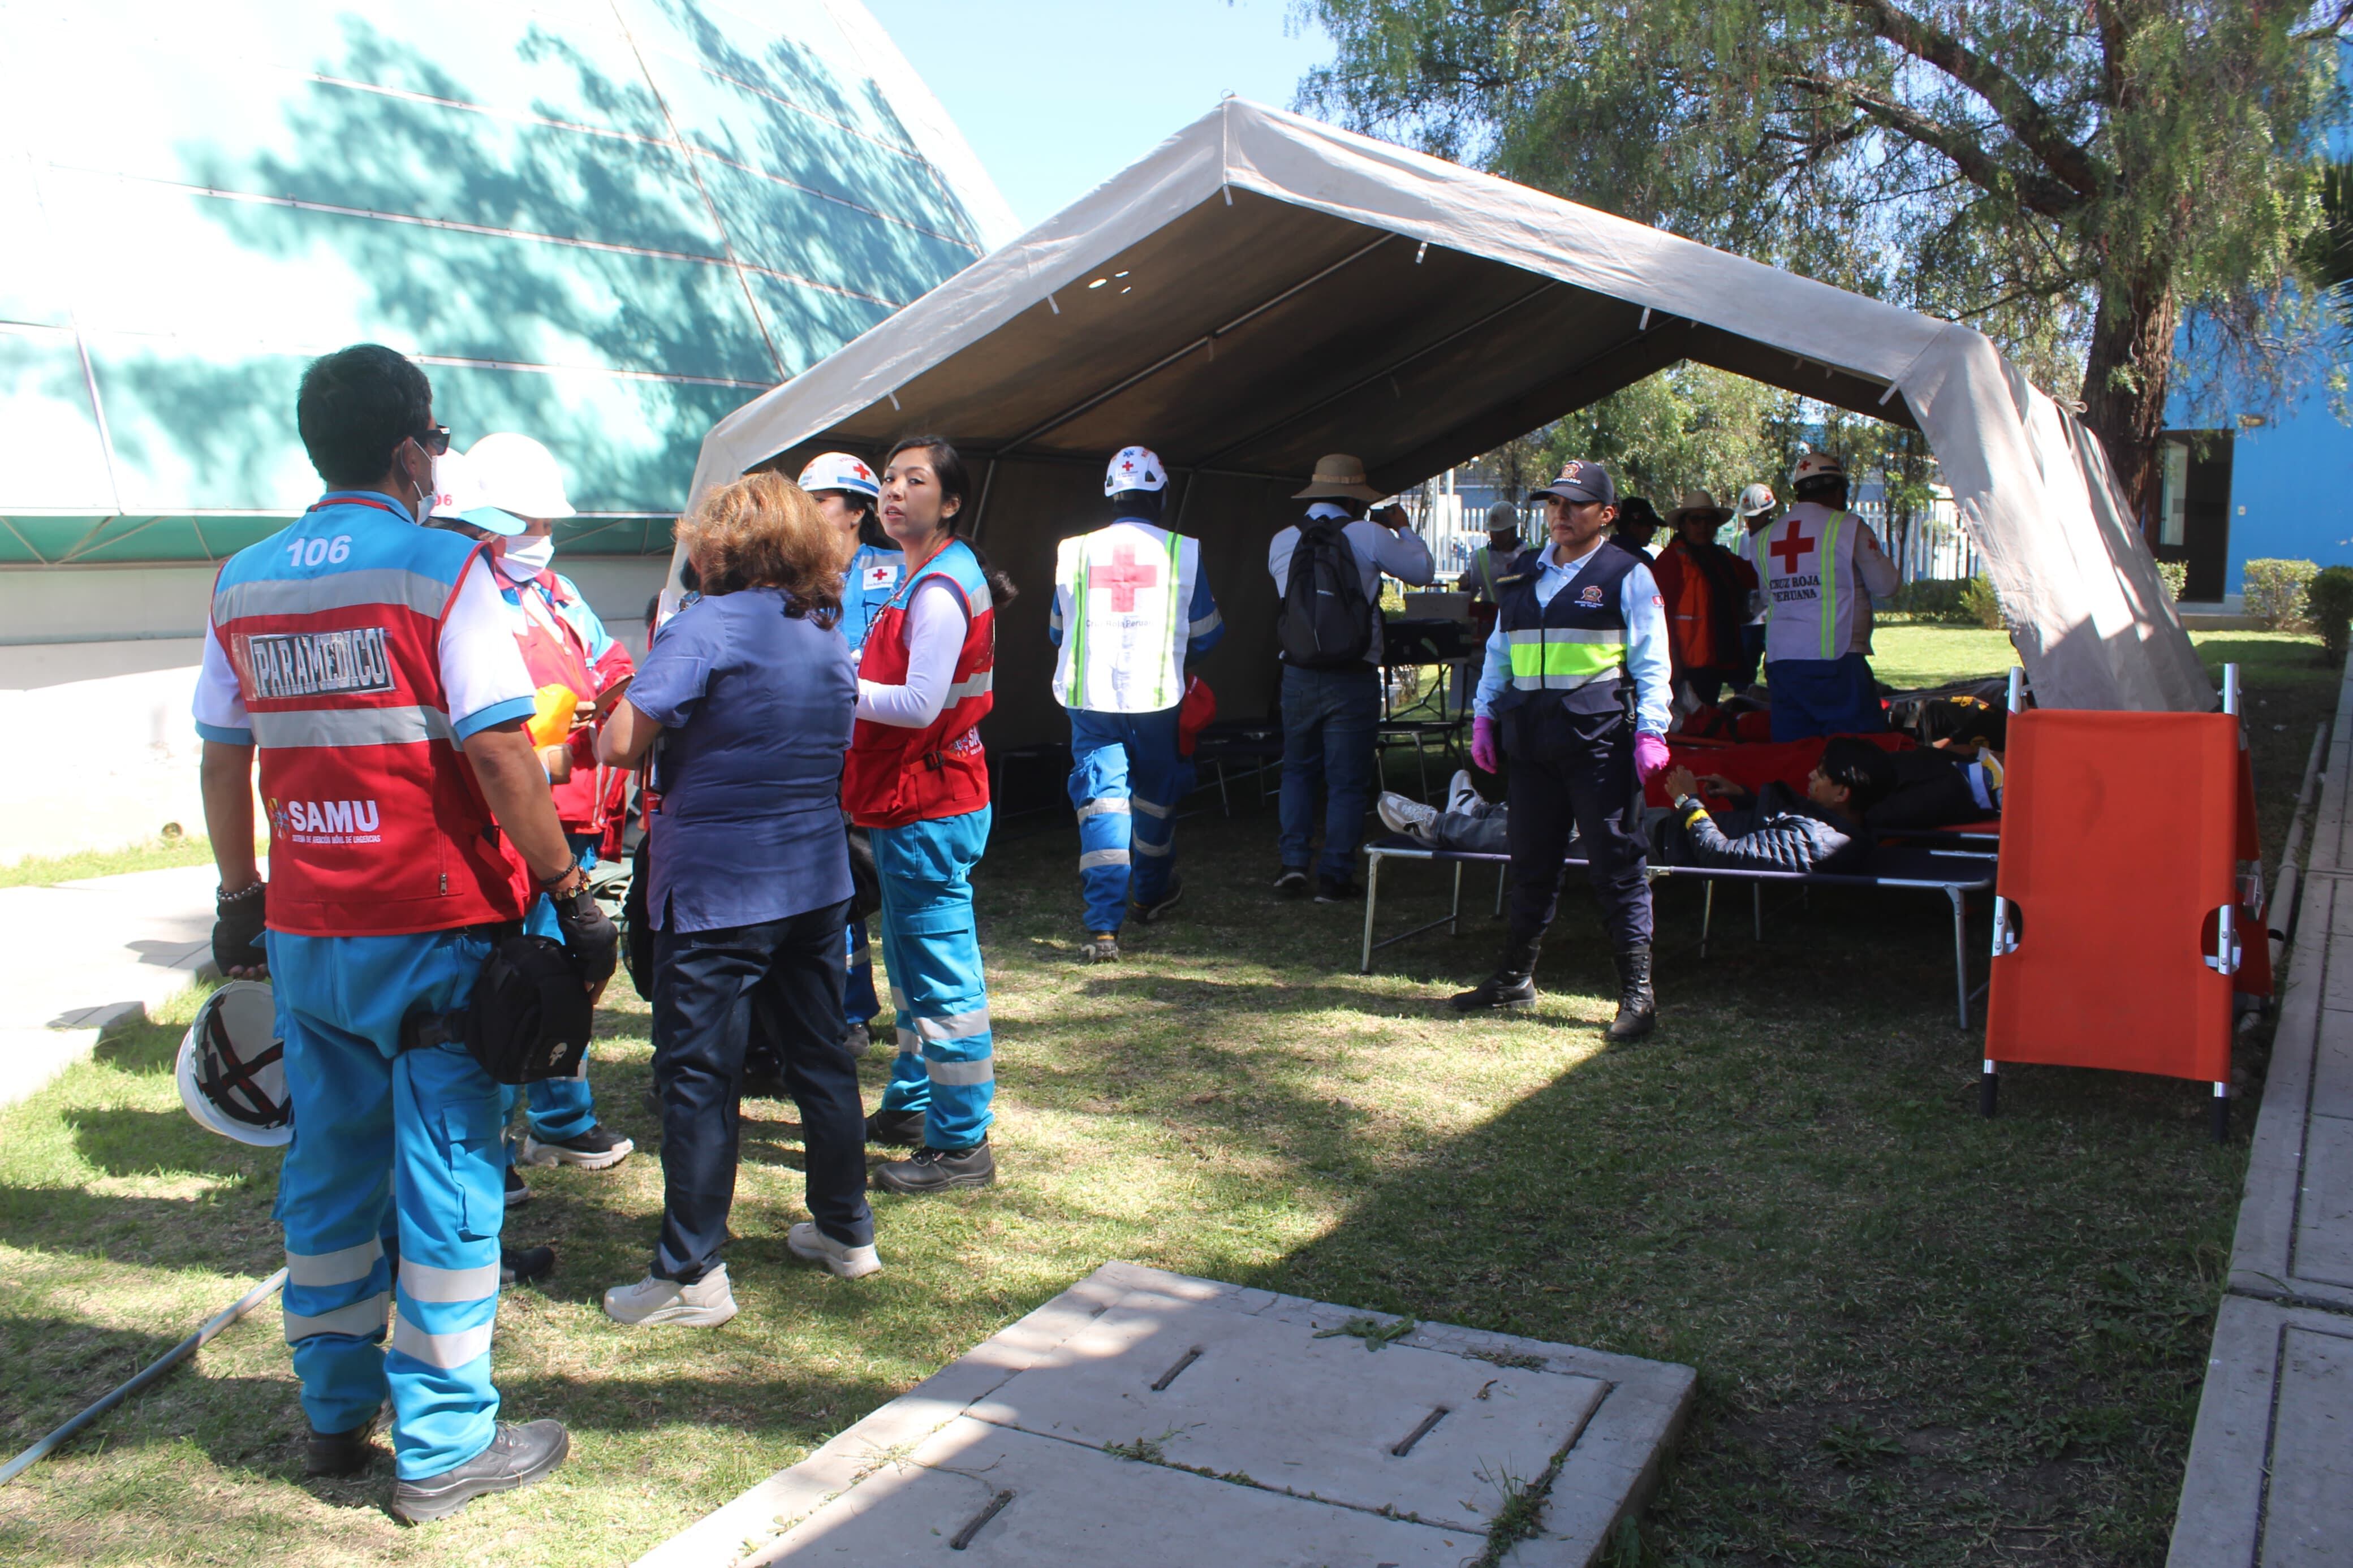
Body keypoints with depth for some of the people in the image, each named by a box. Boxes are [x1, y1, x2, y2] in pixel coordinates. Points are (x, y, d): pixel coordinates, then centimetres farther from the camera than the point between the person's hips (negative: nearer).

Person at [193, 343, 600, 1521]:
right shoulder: (441, 570, -10)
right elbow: (498, 753, -16)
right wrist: (572, 893, -10)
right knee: (446, 1177, 3)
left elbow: (222, 757, 12)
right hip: (436, 932, -6)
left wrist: (240, 897, 22)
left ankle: (336, 1409, 30)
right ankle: (443, 1446, 11)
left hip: (304, 934, 6)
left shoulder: (244, 583, 8)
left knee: (328, 1169, 16)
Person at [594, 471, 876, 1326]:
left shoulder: (706, 626, -14)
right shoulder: (830, 637, 8)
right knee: (821, 1054, 17)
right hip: (818, 880, 7)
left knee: (698, 1076, 1)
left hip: (716, 892, -7)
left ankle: (692, 1275, 8)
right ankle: (846, 1230, 28)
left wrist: (661, 747, 4)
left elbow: (618, 742, -19)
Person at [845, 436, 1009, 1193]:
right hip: (916, 802, 11)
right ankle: (911, 1105, 37)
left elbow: (920, 704, -25)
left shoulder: (939, 592, -20)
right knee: (913, 963, 22)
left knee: (941, 974, -3)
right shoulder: (928, 577, 14)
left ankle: (960, 1145, 6)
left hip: (928, 810, -11)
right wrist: (848, 674, 3)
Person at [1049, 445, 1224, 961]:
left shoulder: (1075, 552, 0)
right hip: (1156, 696, 0)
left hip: (1090, 698, 0)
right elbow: (1206, 633, 5)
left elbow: (1057, 631, 14)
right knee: (1156, 795, 20)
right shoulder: (1182, 552, -4)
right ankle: (1152, 892, 39)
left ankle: (1104, 927, -9)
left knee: (1101, 801, 0)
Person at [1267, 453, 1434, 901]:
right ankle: (1334, 877, 8)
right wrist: (1402, 528, 20)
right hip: (1353, 678, -3)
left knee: (1298, 769, 19)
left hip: (1299, 675, 3)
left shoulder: (1282, 542, 2)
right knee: (1346, 780, 6)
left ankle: (1294, 861, 9)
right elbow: (1422, 570, 3)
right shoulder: (1369, 536, -9)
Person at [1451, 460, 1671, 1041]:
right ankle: (1516, 977, 25)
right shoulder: (1524, 574, 16)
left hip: (1599, 737, -5)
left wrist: (1650, 731, -12)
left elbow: (1652, 662, -3)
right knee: (1531, 861, 13)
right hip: (1531, 739, 5)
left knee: (1616, 865, -4)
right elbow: (1499, 653, 21)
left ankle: (1637, 994, 2)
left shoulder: (1627, 575, 1)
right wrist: (1484, 716, 12)